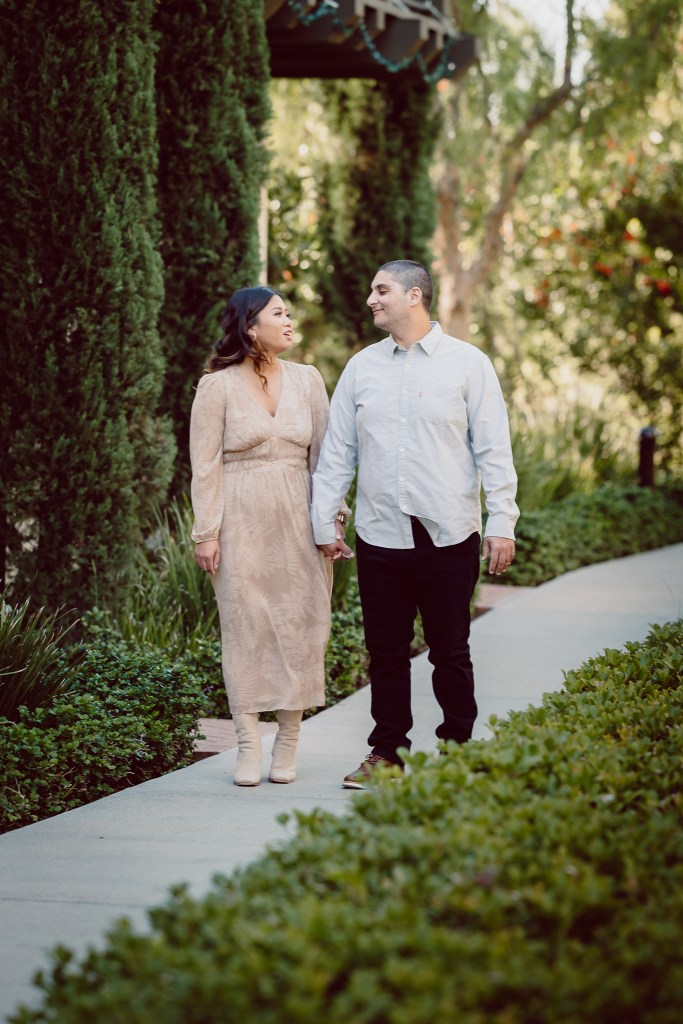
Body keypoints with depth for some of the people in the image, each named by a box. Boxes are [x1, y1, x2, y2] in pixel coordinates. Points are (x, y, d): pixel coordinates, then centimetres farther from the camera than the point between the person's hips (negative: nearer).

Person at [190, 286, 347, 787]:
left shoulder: (308, 380, 8)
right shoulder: (218, 386, -1)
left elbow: (323, 456, 9)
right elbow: (206, 464, -2)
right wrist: (207, 533, -7)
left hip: (297, 520, 3)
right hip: (243, 522, -3)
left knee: (298, 625, 2)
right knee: (246, 628, -2)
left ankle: (288, 745, 10)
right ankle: (249, 749, 2)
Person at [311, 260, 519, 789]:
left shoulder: (467, 364, 1)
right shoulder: (361, 367, 10)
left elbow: (494, 449, -1)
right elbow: (337, 451, 13)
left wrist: (502, 523, -6)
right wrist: (324, 522, 9)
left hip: (449, 537, -3)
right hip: (380, 536, 3)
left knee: (451, 651, 3)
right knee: (386, 651, 7)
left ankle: (458, 747, 14)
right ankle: (387, 753, 17)